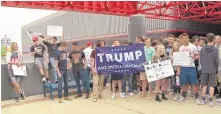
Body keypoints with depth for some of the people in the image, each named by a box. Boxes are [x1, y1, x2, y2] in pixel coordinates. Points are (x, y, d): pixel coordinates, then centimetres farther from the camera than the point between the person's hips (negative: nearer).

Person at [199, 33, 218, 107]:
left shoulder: (202, 49, -1)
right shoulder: (215, 49, -10)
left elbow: (200, 60, 4)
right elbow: (216, 61, -6)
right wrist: (216, 70, 7)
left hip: (204, 70, 3)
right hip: (212, 70, -3)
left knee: (204, 85, 12)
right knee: (211, 86, 5)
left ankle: (203, 100, 17)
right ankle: (210, 101, 8)